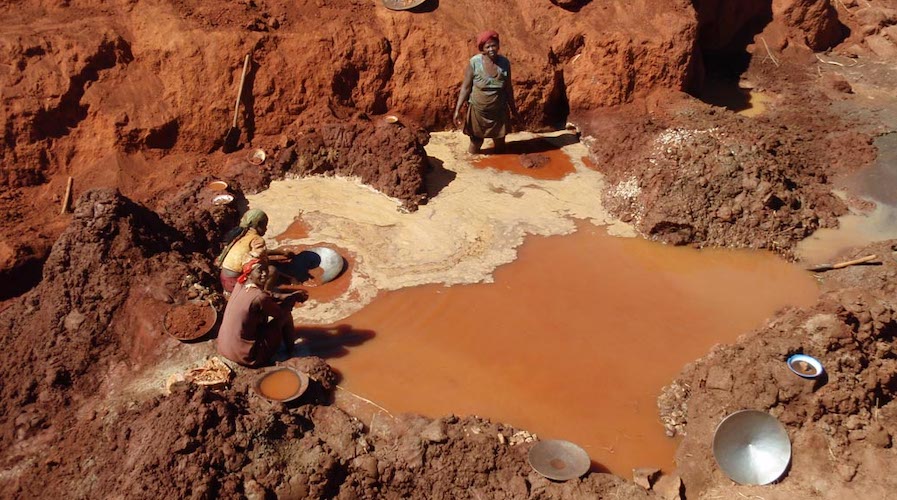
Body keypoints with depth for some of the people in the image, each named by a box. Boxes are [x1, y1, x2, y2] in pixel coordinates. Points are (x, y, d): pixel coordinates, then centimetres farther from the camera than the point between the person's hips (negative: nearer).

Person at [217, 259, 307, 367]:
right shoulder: (259, 297, -24)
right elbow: (281, 312, -5)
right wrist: (294, 297, 11)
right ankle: (290, 347, 27)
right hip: (245, 355, -8)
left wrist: (292, 296, 8)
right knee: (285, 314, 2)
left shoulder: (240, 285, -1)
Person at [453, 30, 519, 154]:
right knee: (476, 143, 9)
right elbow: (466, 87, -11)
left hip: (499, 111, 3)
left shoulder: (505, 63, -8)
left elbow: (508, 88, 4)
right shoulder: (474, 62, -17)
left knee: (500, 144, 16)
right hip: (478, 111, -3)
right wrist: (458, 109, -15)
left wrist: (513, 108, 12)